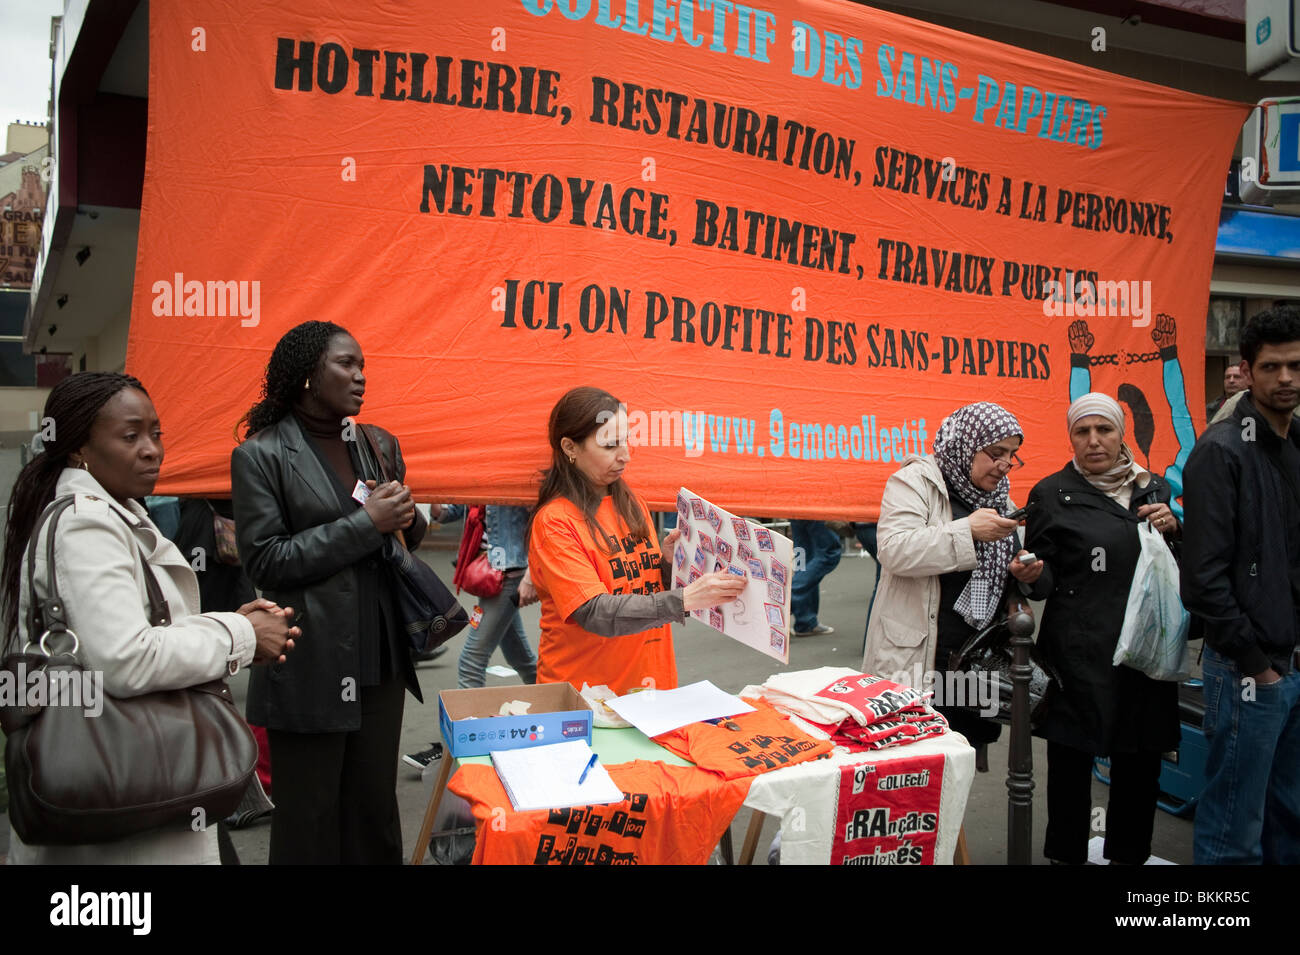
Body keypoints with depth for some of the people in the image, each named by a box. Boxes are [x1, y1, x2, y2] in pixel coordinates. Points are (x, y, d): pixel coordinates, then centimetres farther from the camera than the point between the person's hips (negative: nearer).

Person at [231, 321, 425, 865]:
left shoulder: (380, 445, 10)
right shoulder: (260, 455, -7)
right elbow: (264, 561, -13)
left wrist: (406, 518, -5)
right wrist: (366, 523, -17)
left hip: (381, 657, 5)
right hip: (310, 666, -5)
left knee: (375, 808, 15)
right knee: (310, 819, 8)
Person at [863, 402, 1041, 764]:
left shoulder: (999, 496, 17)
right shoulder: (916, 480, -5)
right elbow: (894, 550, -20)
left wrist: (1021, 574, 3)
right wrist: (968, 531, -22)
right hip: (917, 660, -7)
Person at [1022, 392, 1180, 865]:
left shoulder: (1153, 489, 12)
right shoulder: (1052, 493, 0)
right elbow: (1044, 577, 1)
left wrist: (1172, 530, -1)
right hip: (1079, 655, -4)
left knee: (1140, 764, 9)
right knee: (1071, 761, 0)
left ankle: (1129, 854, 27)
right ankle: (1066, 854, 18)